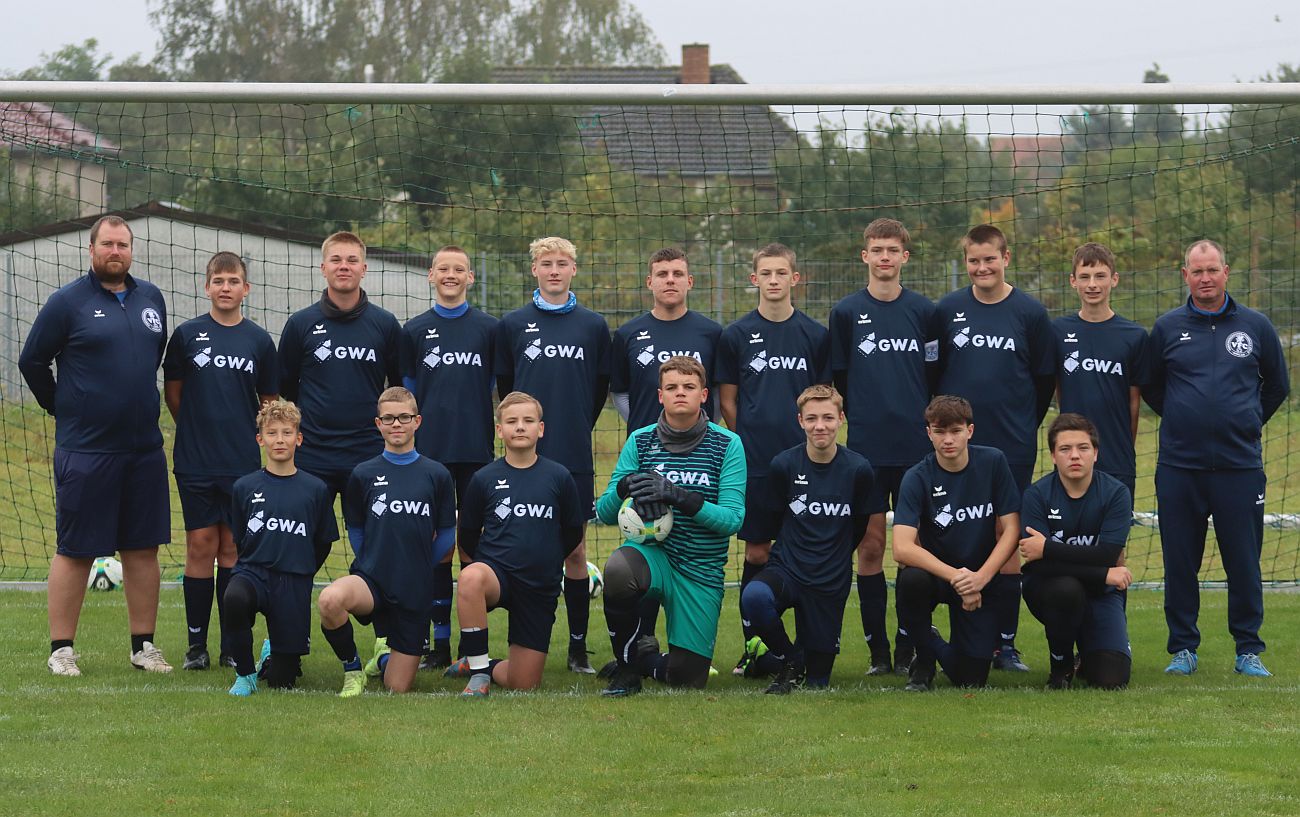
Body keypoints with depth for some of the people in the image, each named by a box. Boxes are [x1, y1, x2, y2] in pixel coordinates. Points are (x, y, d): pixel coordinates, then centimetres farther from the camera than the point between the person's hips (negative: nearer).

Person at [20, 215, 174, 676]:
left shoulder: (151, 299, 10)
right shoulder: (67, 302, -5)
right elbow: (31, 362, 0)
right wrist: (64, 408, 5)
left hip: (144, 448, 5)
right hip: (85, 450, -5)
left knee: (143, 550, 7)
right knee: (74, 551, -1)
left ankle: (143, 646, 15)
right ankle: (61, 649, 6)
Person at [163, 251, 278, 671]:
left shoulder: (259, 340, 5)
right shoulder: (187, 334, 2)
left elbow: (269, 401, 13)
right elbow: (172, 392, 11)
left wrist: (249, 435, 4)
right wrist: (197, 429, 11)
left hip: (243, 463, 1)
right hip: (195, 463, -1)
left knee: (233, 549, 4)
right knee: (200, 547, 0)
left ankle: (232, 645, 9)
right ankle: (196, 644, 6)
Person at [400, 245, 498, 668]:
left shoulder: (489, 328, 7)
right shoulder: (414, 330, 9)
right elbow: (405, 393, 12)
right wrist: (407, 443, 7)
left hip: (477, 453, -1)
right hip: (429, 454, 1)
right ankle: (440, 641, 7)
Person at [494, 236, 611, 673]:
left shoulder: (593, 326, 7)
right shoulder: (512, 325, 5)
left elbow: (600, 387, 14)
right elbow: (504, 386, 12)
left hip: (575, 457, 1)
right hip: (526, 457, -1)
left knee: (575, 551, 3)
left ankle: (578, 646, 9)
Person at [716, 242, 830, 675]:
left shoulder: (816, 334, 6)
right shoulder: (736, 335, 4)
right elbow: (728, 400, 8)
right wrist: (750, 442, 2)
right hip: (754, 461, 0)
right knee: (756, 552, 3)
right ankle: (751, 643, 10)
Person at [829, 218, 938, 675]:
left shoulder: (924, 311, 7)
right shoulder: (847, 312, 4)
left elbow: (935, 376, 11)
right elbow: (836, 380, 10)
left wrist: (927, 424, 6)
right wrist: (860, 417, 6)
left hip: (917, 448, 1)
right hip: (865, 449, -1)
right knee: (870, 546, 0)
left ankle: (908, 650, 8)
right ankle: (877, 650, 6)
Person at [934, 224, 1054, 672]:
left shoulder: (1030, 312, 1)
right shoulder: (947, 309, 3)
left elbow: (1046, 378, 7)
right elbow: (931, 370, 12)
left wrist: (1024, 425, 7)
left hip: (1013, 449, -1)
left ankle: (1005, 643, 8)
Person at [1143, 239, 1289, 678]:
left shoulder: (1256, 326, 5)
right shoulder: (1168, 328, 5)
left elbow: (1277, 385, 17)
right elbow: (1149, 386, 18)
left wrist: (1247, 423, 12)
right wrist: (1180, 419, 11)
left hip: (1241, 465, -1)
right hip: (1179, 466, 1)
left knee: (1244, 563, 2)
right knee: (1180, 564, 4)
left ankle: (1249, 650, 12)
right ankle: (1183, 647, 14)